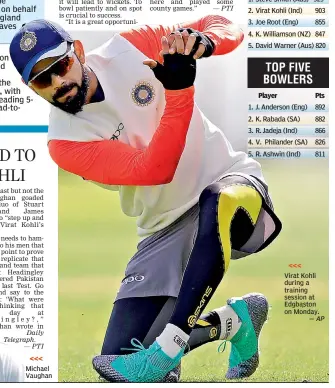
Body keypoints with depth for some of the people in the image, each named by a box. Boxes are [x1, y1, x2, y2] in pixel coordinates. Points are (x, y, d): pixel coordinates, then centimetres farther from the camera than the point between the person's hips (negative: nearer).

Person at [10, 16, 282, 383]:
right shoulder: (65, 142, -12)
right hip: (167, 231, 2)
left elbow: (224, 26, -3)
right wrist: (179, 90, -37)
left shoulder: (130, 49, -7)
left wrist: (202, 42, -27)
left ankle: (166, 351, -36)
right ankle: (233, 321, 10)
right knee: (119, 358, -8)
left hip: (232, 179, -2)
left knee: (218, 201, -41)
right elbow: (155, 169, -25)